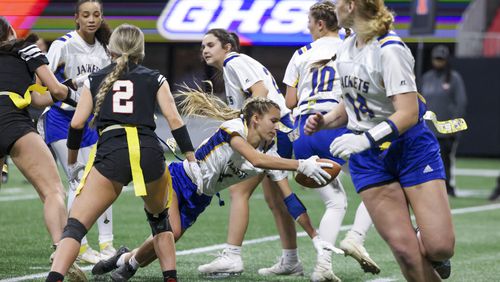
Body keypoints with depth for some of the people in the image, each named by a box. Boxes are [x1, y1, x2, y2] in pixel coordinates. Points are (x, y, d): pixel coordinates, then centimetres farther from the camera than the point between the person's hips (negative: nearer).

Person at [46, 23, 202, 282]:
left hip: (110, 151, -1)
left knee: (76, 224, -5)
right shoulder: (154, 79, 20)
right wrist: (191, 160, 8)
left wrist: (72, 162, 22)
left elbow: (77, 123, 10)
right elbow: (174, 119, 8)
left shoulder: (95, 79, 20)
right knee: (158, 217, 29)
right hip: (150, 152, 2)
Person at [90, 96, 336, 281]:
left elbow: (289, 199, -7)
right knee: (171, 231, -26)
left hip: (198, 200, 6)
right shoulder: (234, 127, -24)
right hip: (176, 180, -6)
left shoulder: (270, 154, -6)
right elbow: (255, 159, -43)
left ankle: (126, 259, 25)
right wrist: (301, 165, -46)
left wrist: (314, 237, -13)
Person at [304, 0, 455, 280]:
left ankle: (435, 256, 20)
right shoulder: (347, 48, 7)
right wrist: (325, 121, 1)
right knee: (403, 249, -12)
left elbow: (408, 113, -25)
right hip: (367, 159, 5)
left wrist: (365, 139, -34)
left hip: (411, 148, -5)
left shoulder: (390, 50, -17)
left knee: (440, 246, -15)